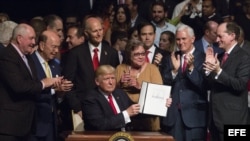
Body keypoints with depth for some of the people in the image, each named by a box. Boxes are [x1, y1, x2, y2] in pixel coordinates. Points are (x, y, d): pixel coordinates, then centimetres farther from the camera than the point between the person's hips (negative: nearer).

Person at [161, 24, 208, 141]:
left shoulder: (202, 58, -3)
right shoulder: (172, 58, 10)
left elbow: (202, 85, -12)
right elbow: (164, 84, 4)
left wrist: (191, 67, -25)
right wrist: (174, 70, -13)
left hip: (194, 114, -4)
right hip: (173, 113, 4)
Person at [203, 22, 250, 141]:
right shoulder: (220, 57, 16)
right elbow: (211, 85, 13)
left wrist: (219, 71, -25)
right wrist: (210, 68, -3)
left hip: (231, 118, -8)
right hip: (215, 116, 8)